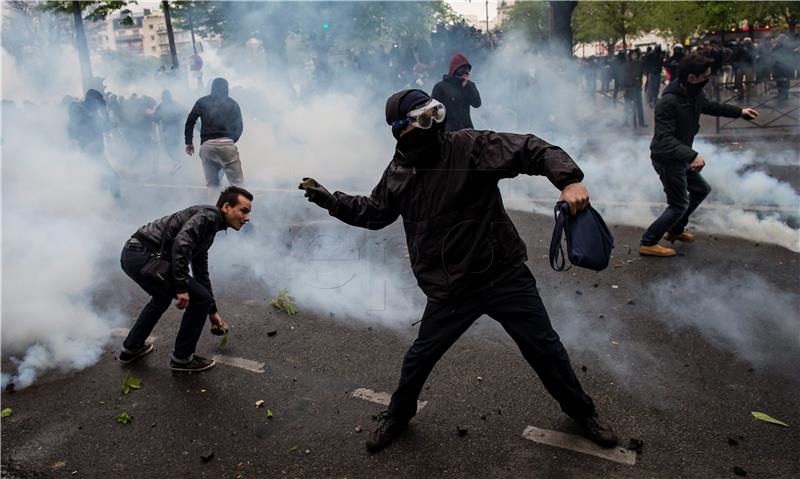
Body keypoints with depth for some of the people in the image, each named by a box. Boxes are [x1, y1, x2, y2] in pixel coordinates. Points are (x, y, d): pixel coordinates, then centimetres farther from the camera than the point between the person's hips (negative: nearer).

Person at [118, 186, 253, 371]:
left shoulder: (209, 227, 23)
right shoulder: (209, 214, -7)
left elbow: (201, 272, 32)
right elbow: (181, 243, -24)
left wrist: (212, 311, 38)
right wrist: (182, 287, -23)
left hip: (131, 254, 10)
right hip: (144, 256, -10)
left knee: (163, 297, 35)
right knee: (200, 299, -1)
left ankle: (131, 348, 43)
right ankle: (182, 358, 14)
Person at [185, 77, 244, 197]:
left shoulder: (202, 102, 14)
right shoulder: (232, 104, 12)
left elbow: (190, 122, 8)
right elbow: (238, 127, 6)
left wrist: (189, 142, 14)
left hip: (207, 145, 2)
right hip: (227, 144, -2)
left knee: (211, 183, 9)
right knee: (237, 183, -2)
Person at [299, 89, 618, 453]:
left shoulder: (469, 146, -13)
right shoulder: (399, 174, -1)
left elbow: (531, 150, -18)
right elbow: (374, 212, 17)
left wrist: (570, 180, -35)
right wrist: (331, 200, 8)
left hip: (505, 276, -2)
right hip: (449, 289, 2)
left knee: (544, 347, 11)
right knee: (420, 357, 15)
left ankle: (581, 411, 39)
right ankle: (398, 414, 46)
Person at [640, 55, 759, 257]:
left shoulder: (694, 93, 0)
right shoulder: (668, 102, -29)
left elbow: (709, 106, 24)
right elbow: (664, 139, -35)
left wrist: (739, 112, 26)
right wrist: (692, 155, -45)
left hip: (682, 157, 10)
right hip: (668, 160, -10)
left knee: (701, 189, 23)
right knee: (679, 205, -3)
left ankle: (675, 231, 35)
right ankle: (648, 243, 6)